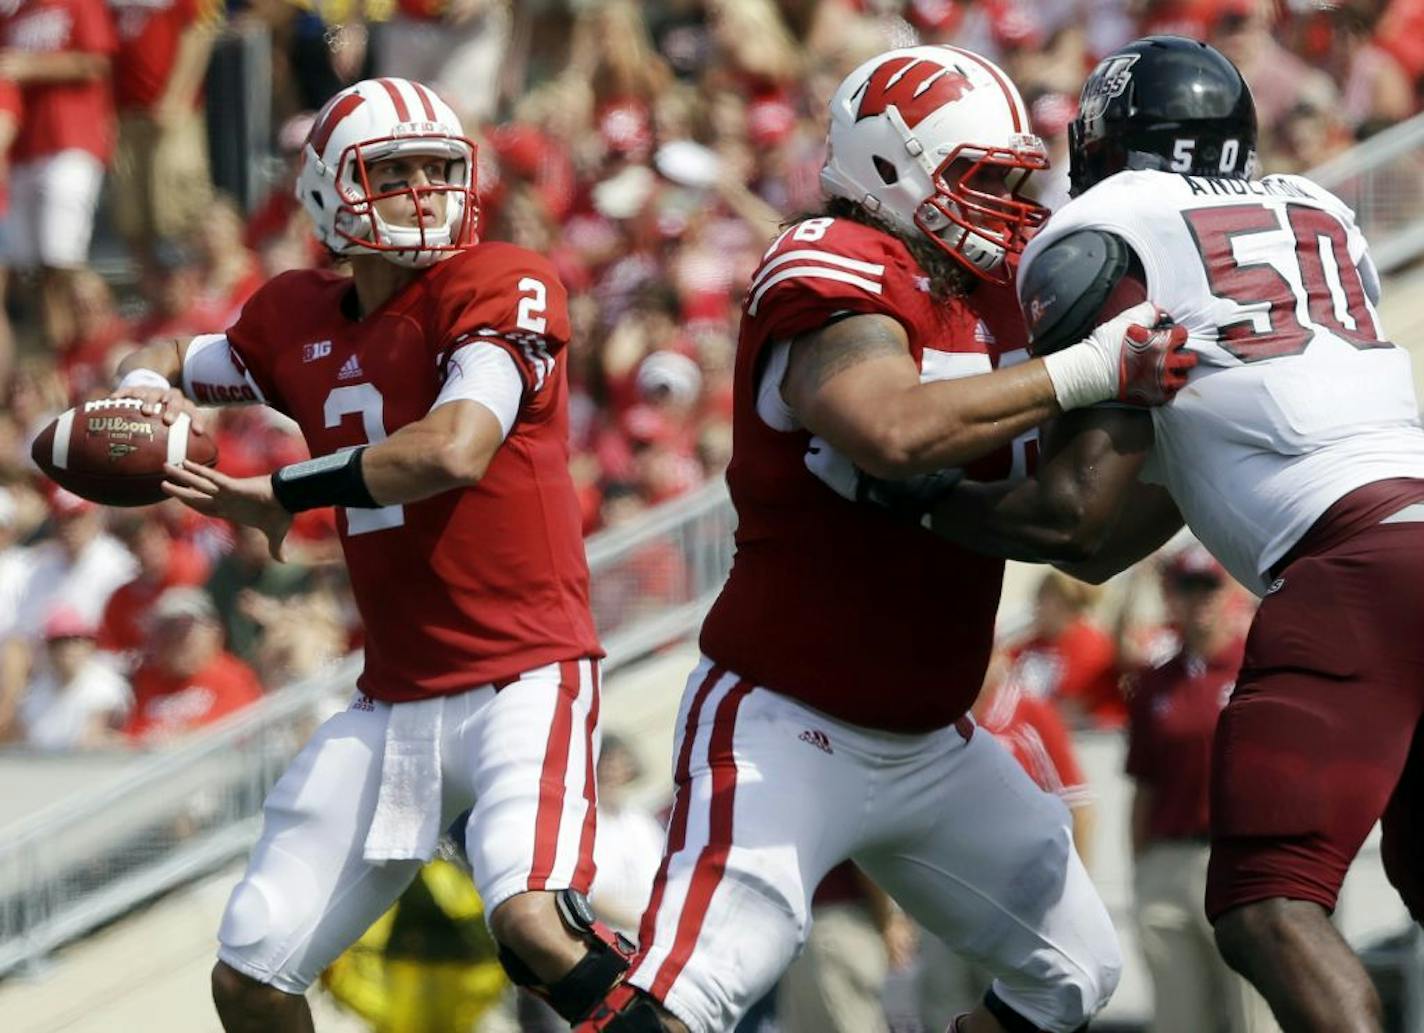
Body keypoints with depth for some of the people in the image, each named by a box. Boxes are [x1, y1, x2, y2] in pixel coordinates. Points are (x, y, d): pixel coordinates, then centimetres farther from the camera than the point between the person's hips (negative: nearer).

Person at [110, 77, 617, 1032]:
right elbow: (176, 362, 28)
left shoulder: (501, 288, -10)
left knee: (534, 923, -33)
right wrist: (144, 389, 2)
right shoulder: (301, 320, 10)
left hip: (525, 676, -7)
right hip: (397, 701, 7)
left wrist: (280, 496, -12)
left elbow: (456, 451, -25)